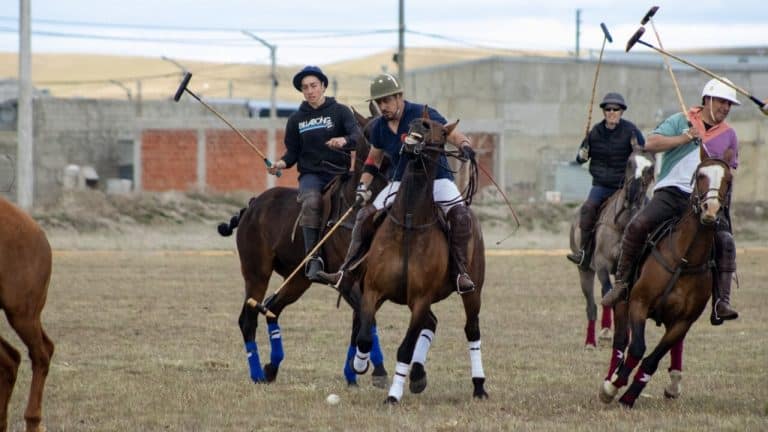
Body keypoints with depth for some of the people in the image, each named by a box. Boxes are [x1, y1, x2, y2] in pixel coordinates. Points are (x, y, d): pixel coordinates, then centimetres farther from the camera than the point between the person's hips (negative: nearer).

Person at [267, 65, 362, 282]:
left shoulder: (340, 111, 4)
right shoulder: (296, 119, 14)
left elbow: (357, 135, -11)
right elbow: (293, 151, 16)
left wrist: (345, 140, -34)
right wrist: (282, 163, -7)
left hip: (338, 173, 0)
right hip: (311, 173, 0)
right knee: (311, 202, -32)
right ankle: (313, 259, -38)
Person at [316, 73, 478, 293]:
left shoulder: (423, 115, -15)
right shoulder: (379, 127, 2)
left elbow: (454, 135, -19)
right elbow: (374, 159, 18)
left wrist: (465, 146, -42)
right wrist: (363, 186, 6)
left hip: (436, 178, -5)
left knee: (460, 214, -30)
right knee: (366, 216, -9)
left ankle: (459, 273, -24)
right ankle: (346, 272, -4)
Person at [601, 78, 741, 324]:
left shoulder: (729, 135, 17)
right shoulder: (681, 121, 8)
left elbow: (730, 170, 28)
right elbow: (651, 144, -4)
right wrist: (684, 138, -9)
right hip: (671, 192, -2)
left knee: (725, 242, -21)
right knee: (638, 225, -25)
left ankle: (722, 303, -22)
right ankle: (622, 282, -12)